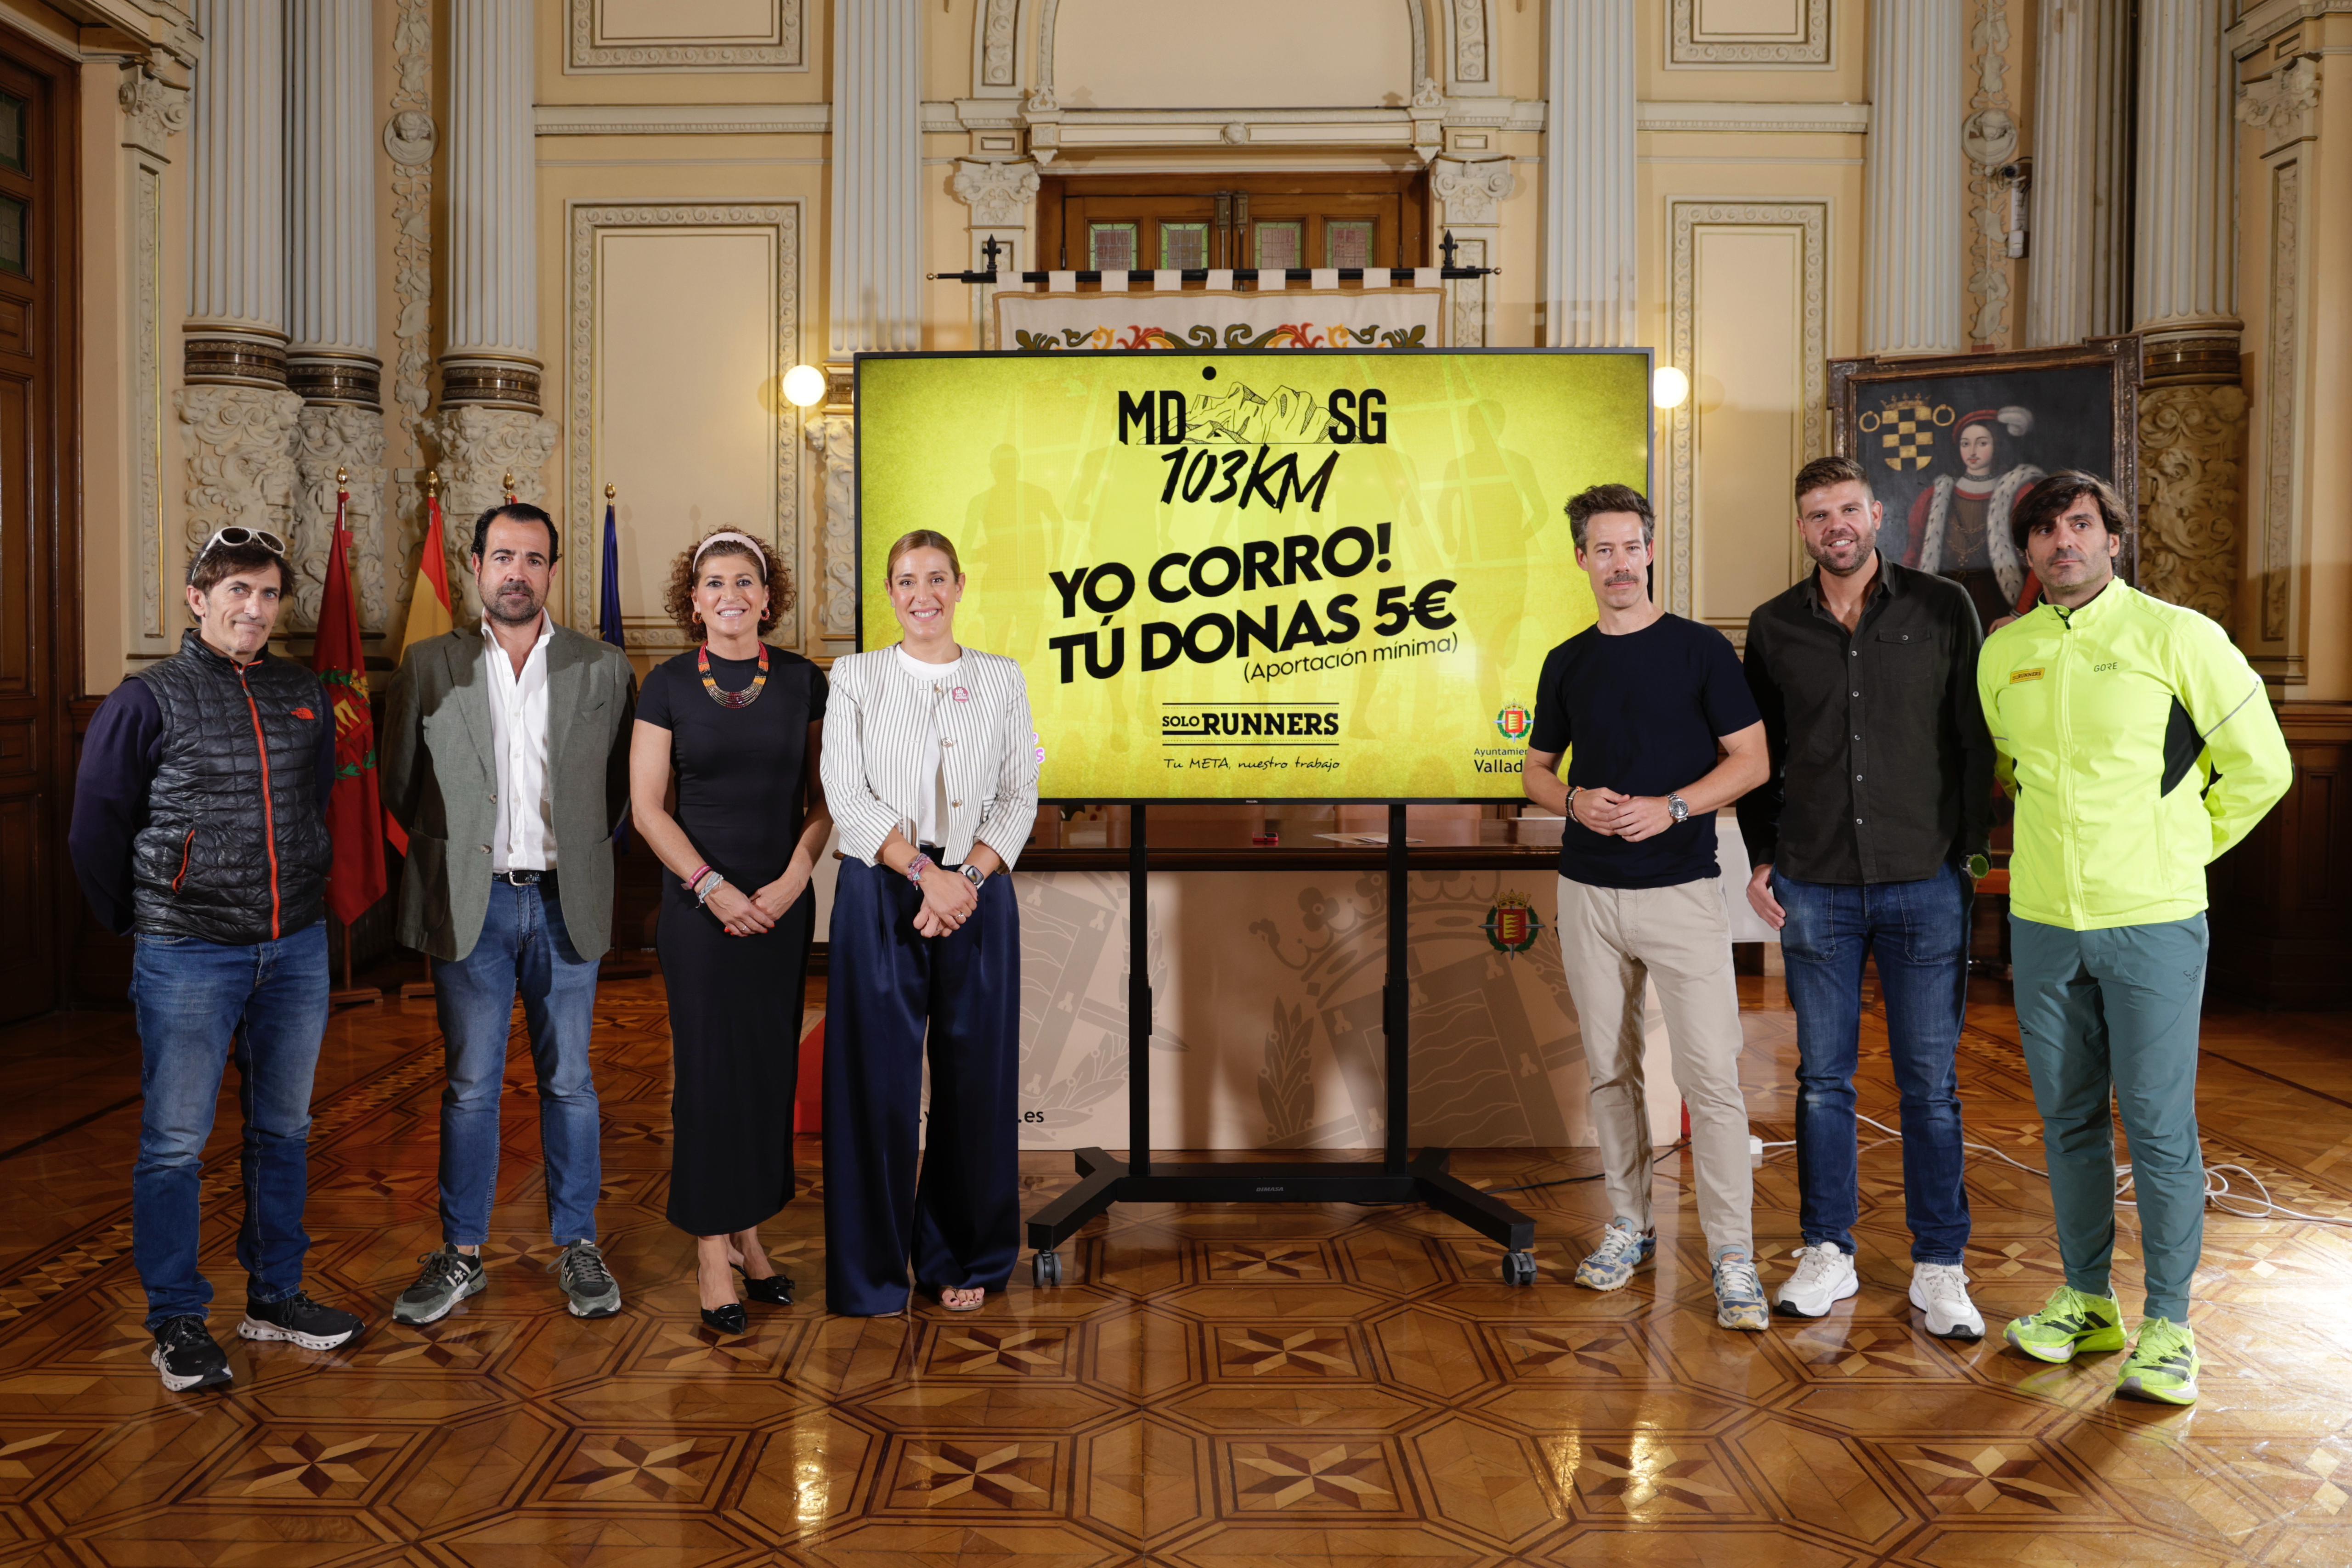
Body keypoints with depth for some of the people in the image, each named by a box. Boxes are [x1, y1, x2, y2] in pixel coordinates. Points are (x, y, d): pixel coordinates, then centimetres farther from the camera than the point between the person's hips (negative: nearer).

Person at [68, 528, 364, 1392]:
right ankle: (177, 1322, 15)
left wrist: (299, 908, 11)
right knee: (176, 1143, 2)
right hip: (187, 957, -4)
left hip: (295, 948, 4)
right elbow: (96, 827, 1)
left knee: (284, 1130, 13)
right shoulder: (148, 700, -4)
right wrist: (140, 924, 6)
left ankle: (276, 1296, 26)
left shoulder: (307, 698, 7)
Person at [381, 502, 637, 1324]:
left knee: (570, 1083, 8)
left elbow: (625, 784, 9)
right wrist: (449, 848, 7)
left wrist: (582, 851, 3)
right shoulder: (428, 666, 3)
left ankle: (577, 1247, 20)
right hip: (470, 904, 0)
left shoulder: (604, 668, 3)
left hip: (566, 902, 0)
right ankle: (461, 1255, 19)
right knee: (470, 1086, 6)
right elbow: (400, 783, 10)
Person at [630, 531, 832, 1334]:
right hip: (700, 902, -2)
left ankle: (750, 1232, 20)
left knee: (771, 1065, 7)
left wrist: (793, 879, -8)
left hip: (784, 902, 2)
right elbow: (648, 807, -2)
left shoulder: (803, 681, 4)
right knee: (710, 1068, -1)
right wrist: (714, 889, -11)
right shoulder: (668, 685, -1)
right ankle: (712, 1250, 9)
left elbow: (823, 798, 5)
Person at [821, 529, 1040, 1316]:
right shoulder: (857, 677, 6)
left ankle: (963, 1258, 21)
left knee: (975, 1074, 5)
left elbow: (1020, 798, 3)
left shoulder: (1002, 680, 9)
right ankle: (874, 1266, 14)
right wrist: (924, 873, -13)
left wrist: (967, 877, -12)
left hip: (978, 894, 1)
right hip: (880, 894, -1)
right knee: (877, 1074, 1)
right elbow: (847, 795, -3)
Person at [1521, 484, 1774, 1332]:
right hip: (1589, 892, 4)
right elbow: (1537, 769, 16)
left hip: (1682, 889, -4)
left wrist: (1671, 807, -17)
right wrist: (1576, 801, -6)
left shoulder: (1700, 649, -1)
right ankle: (1629, 1224, 25)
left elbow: (1752, 760, -2)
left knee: (1710, 1074, -7)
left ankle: (1733, 1256, 1)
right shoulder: (1567, 663, 10)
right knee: (1611, 1070, 11)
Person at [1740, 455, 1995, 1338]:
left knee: (1931, 1084, 5)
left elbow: (1976, 740, 3)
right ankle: (1828, 1254, 21)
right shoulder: (1774, 628, 6)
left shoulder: (1944, 610, 1)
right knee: (1823, 1079, 9)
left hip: (1924, 882, -1)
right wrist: (1761, 856, 5)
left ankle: (1939, 1268, 17)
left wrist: (1968, 851, -2)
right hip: (1814, 886, 2)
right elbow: (1757, 753, 13)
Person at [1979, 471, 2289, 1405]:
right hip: (2042, 922, 4)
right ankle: (2087, 1302, 24)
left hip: (2154, 922, -4)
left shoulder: (2177, 637, -6)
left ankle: (2167, 1328, 12)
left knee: (2159, 1126, 0)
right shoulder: (2004, 654, 6)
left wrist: (2177, 854, 4)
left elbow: (2260, 768, 1)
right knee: (2068, 1120, 11)